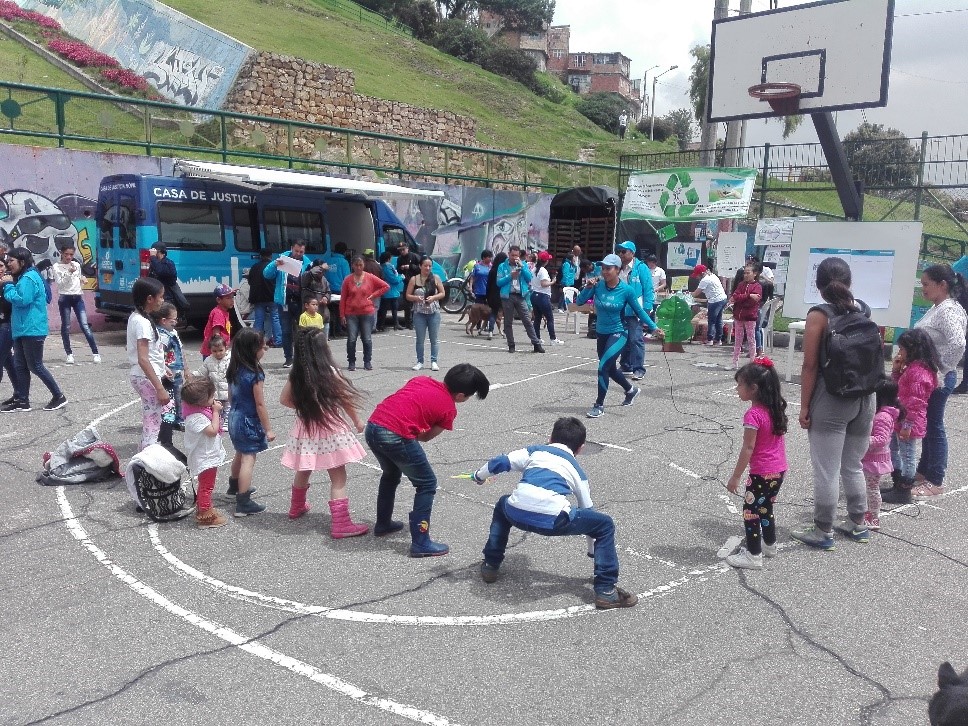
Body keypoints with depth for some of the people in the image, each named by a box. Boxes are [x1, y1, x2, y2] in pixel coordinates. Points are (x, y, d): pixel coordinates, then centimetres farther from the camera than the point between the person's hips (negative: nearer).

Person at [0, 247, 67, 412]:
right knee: (20, 366, 10)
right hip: (22, 329, 10)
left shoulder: (29, 278, -15)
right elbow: (16, 298, 20)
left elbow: (21, 300, -23)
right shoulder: (23, 277, 17)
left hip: (32, 330, -10)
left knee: (35, 366, -3)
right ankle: (21, 400, 15)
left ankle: (59, 397, 5)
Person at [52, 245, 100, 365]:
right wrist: (69, 273, -23)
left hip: (78, 297, 2)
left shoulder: (77, 265, 10)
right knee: (66, 327, 3)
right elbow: (59, 282, -12)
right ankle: (69, 354, 14)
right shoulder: (57, 266, -1)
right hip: (64, 298, -2)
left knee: (85, 326, -4)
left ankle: (95, 353, -4)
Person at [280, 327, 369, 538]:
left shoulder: (296, 374, -2)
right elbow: (346, 399, -5)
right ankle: (340, 524, -1)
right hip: (330, 430, -5)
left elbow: (284, 399, 7)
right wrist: (357, 421, 8)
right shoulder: (329, 372, -14)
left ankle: (297, 507, 46)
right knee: (338, 478, 0)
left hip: (306, 429, 6)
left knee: (303, 471, 25)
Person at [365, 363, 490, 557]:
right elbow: (426, 437, 7)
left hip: (372, 426, 8)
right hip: (396, 437, -8)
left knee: (391, 474, 32)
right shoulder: (449, 409, 3)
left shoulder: (421, 379, 19)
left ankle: (383, 523, 47)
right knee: (427, 484, 9)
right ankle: (420, 543, 9)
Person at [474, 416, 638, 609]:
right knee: (605, 524, 19)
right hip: (553, 520, -2)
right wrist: (593, 550, 47)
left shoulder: (534, 451, 29)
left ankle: (490, 565, 40)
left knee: (503, 505, 40)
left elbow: (499, 462, 23)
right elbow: (587, 510, 34)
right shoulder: (577, 470, 29)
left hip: (518, 513, 3)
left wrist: (479, 476, 44)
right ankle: (606, 590, 14)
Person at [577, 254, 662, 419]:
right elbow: (579, 302, -7)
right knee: (610, 368, 20)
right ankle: (631, 390, 48)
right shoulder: (598, 285, -7)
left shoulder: (626, 290, -14)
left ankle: (599, 405, -9)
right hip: (601, 333, 5)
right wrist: (588, 287, -20)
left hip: (618, 333, -5)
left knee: (603, 366, -21)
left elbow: (639, 311, -3)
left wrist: (653, 327, -7)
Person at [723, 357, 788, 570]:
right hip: (779, 470, 9)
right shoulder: (775, 408, 3)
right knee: (765, 508, 23)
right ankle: (769, 544, 37)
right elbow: (778, 438, 12)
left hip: (762, 474, -9)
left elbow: (748, 448, -21)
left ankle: (753, 555, 8)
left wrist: (736, 476, -15)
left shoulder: (753, 414, -21)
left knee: (751, 511, 3)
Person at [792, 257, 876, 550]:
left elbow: (810, 366, -13)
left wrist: (804, 406, -8)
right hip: (864, 399, 6)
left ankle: (823, 532, 14)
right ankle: (858, 524, 33)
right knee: (853, 466, 21)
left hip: (831, 402, -6)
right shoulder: (864, 310, 3)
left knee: (826, 471, 4)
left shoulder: (819, 315, -12)